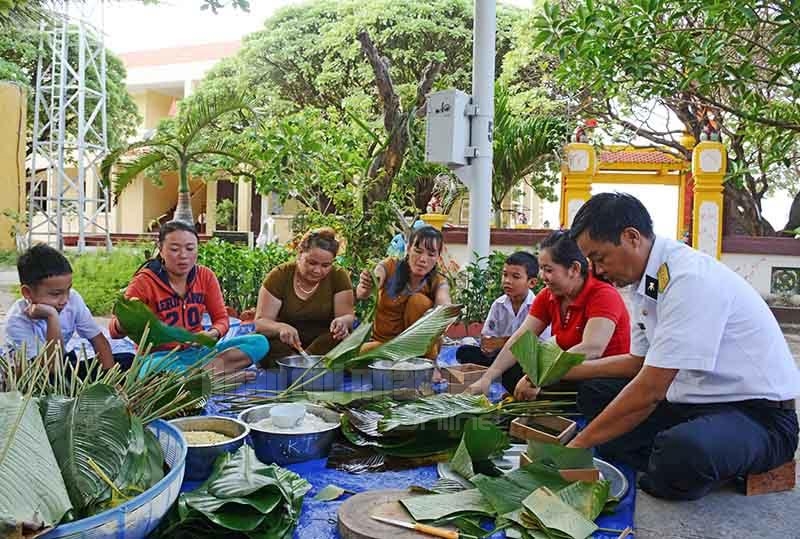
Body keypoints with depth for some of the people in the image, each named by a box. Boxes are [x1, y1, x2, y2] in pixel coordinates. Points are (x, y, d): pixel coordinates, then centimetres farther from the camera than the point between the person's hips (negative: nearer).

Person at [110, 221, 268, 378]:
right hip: (160, 357, -4)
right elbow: (115, 331, -12)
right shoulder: (144, 282, -9)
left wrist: (213, 334, -18)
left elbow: (221, 318, 6)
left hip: (197, 352, 4)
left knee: (259, 342, -17)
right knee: (156, 369, -42)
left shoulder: (206, 276, 1)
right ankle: (215, 374, -23)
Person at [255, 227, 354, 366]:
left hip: (324, 344, 1)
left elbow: (348, 316, -9)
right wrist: (281, 328, -35)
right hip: (285, 343, 0)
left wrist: (343, 321, -34)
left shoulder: (339, 277, -4)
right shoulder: (280, 275, -7)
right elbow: (261, 321, -12)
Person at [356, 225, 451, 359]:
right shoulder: (389, 267, -10)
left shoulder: (438, 283, -9)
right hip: (381, 342, -1)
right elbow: (361, 295, -29)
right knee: (362, 352, -33)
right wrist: (365, 289, -54)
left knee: (418, 300, -23)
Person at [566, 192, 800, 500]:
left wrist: (577, 446, -19)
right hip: (697, 401, 9)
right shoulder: (648, 279, 4)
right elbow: (639, 362, 16)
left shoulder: (691, 278, -25)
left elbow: (650, 390, -27)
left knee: (681, 450, -38)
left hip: (758, 414, -9)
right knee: (595, 394, 7)